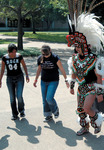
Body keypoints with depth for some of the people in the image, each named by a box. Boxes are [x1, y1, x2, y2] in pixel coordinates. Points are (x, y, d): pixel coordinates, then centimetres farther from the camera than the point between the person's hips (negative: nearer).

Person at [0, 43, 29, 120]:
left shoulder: (19, 56, -8)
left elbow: (24, 65, 5)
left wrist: (27, 75, 3)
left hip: (19, 77, -1)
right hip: (10, 79, 1)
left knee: (19, 96, -12)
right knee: (12, 98, 5)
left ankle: (21, 110, 16)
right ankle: (15, 114, 20)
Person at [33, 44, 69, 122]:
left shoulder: (55, 58, -12)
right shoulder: (40, 58, 0)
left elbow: (62, 69, -7)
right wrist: (36, 79, 19)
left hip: (53, 81, -4)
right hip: (43, 81, 5)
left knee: (49, 98, -14)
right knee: (45, 100, 7)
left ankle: (56, 109, 16)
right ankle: (48, 115, 23)